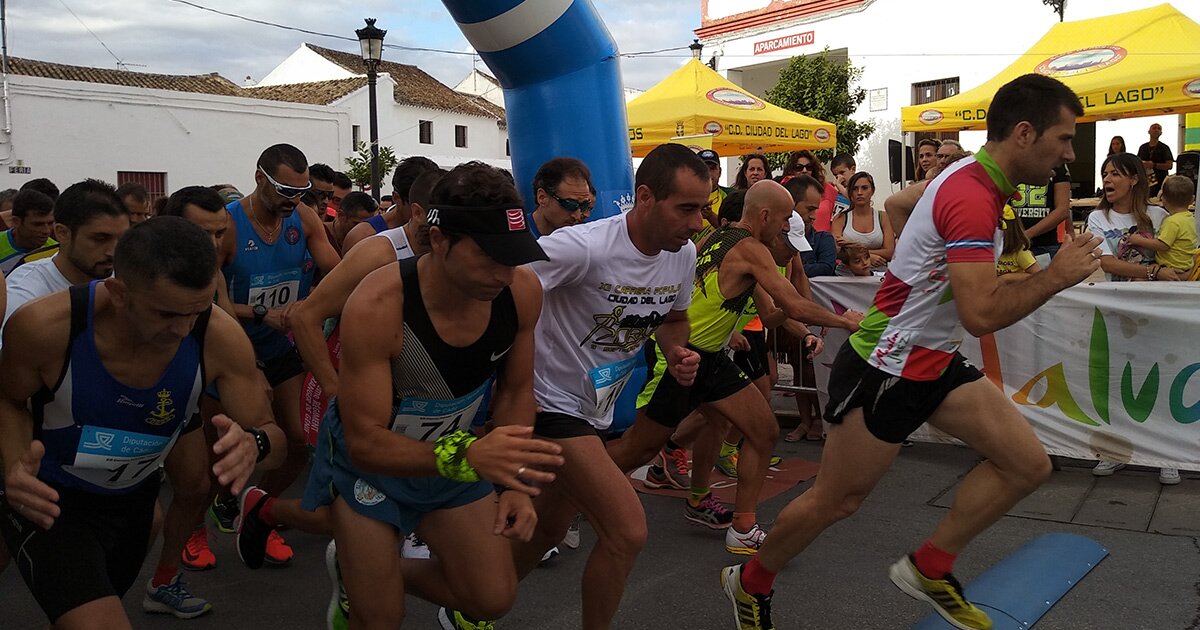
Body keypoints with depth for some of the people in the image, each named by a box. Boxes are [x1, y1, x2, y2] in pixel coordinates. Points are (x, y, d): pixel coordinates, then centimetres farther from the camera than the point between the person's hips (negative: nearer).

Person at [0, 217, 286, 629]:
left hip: (138, 494, 3)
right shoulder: (44, 327, -30)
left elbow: (272, 437, -18)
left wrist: (254, 444, -43)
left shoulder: (220, 338, -27)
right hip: (51, 500, -3)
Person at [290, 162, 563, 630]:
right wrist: (467, 457, -46)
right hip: (368, 457, -4)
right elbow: (365, 442, -31)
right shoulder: (377, 307, -34)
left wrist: (515, 482, -12)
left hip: (455, 451, 4)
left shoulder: (522, 292, -21)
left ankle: (372, 572, 27)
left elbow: (516, 390, -3)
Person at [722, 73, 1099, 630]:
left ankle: (928, 568, 17)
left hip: (934, 362, 10)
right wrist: (1057, 276, -19)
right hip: (885, 368, -9)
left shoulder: (971, 175, 6)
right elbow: (981, 314, -32)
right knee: (835, 502, 4)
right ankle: (750, 583, 28)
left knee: (1028, 464, 2)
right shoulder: (973, 197, -25)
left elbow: (902, 203, 25)